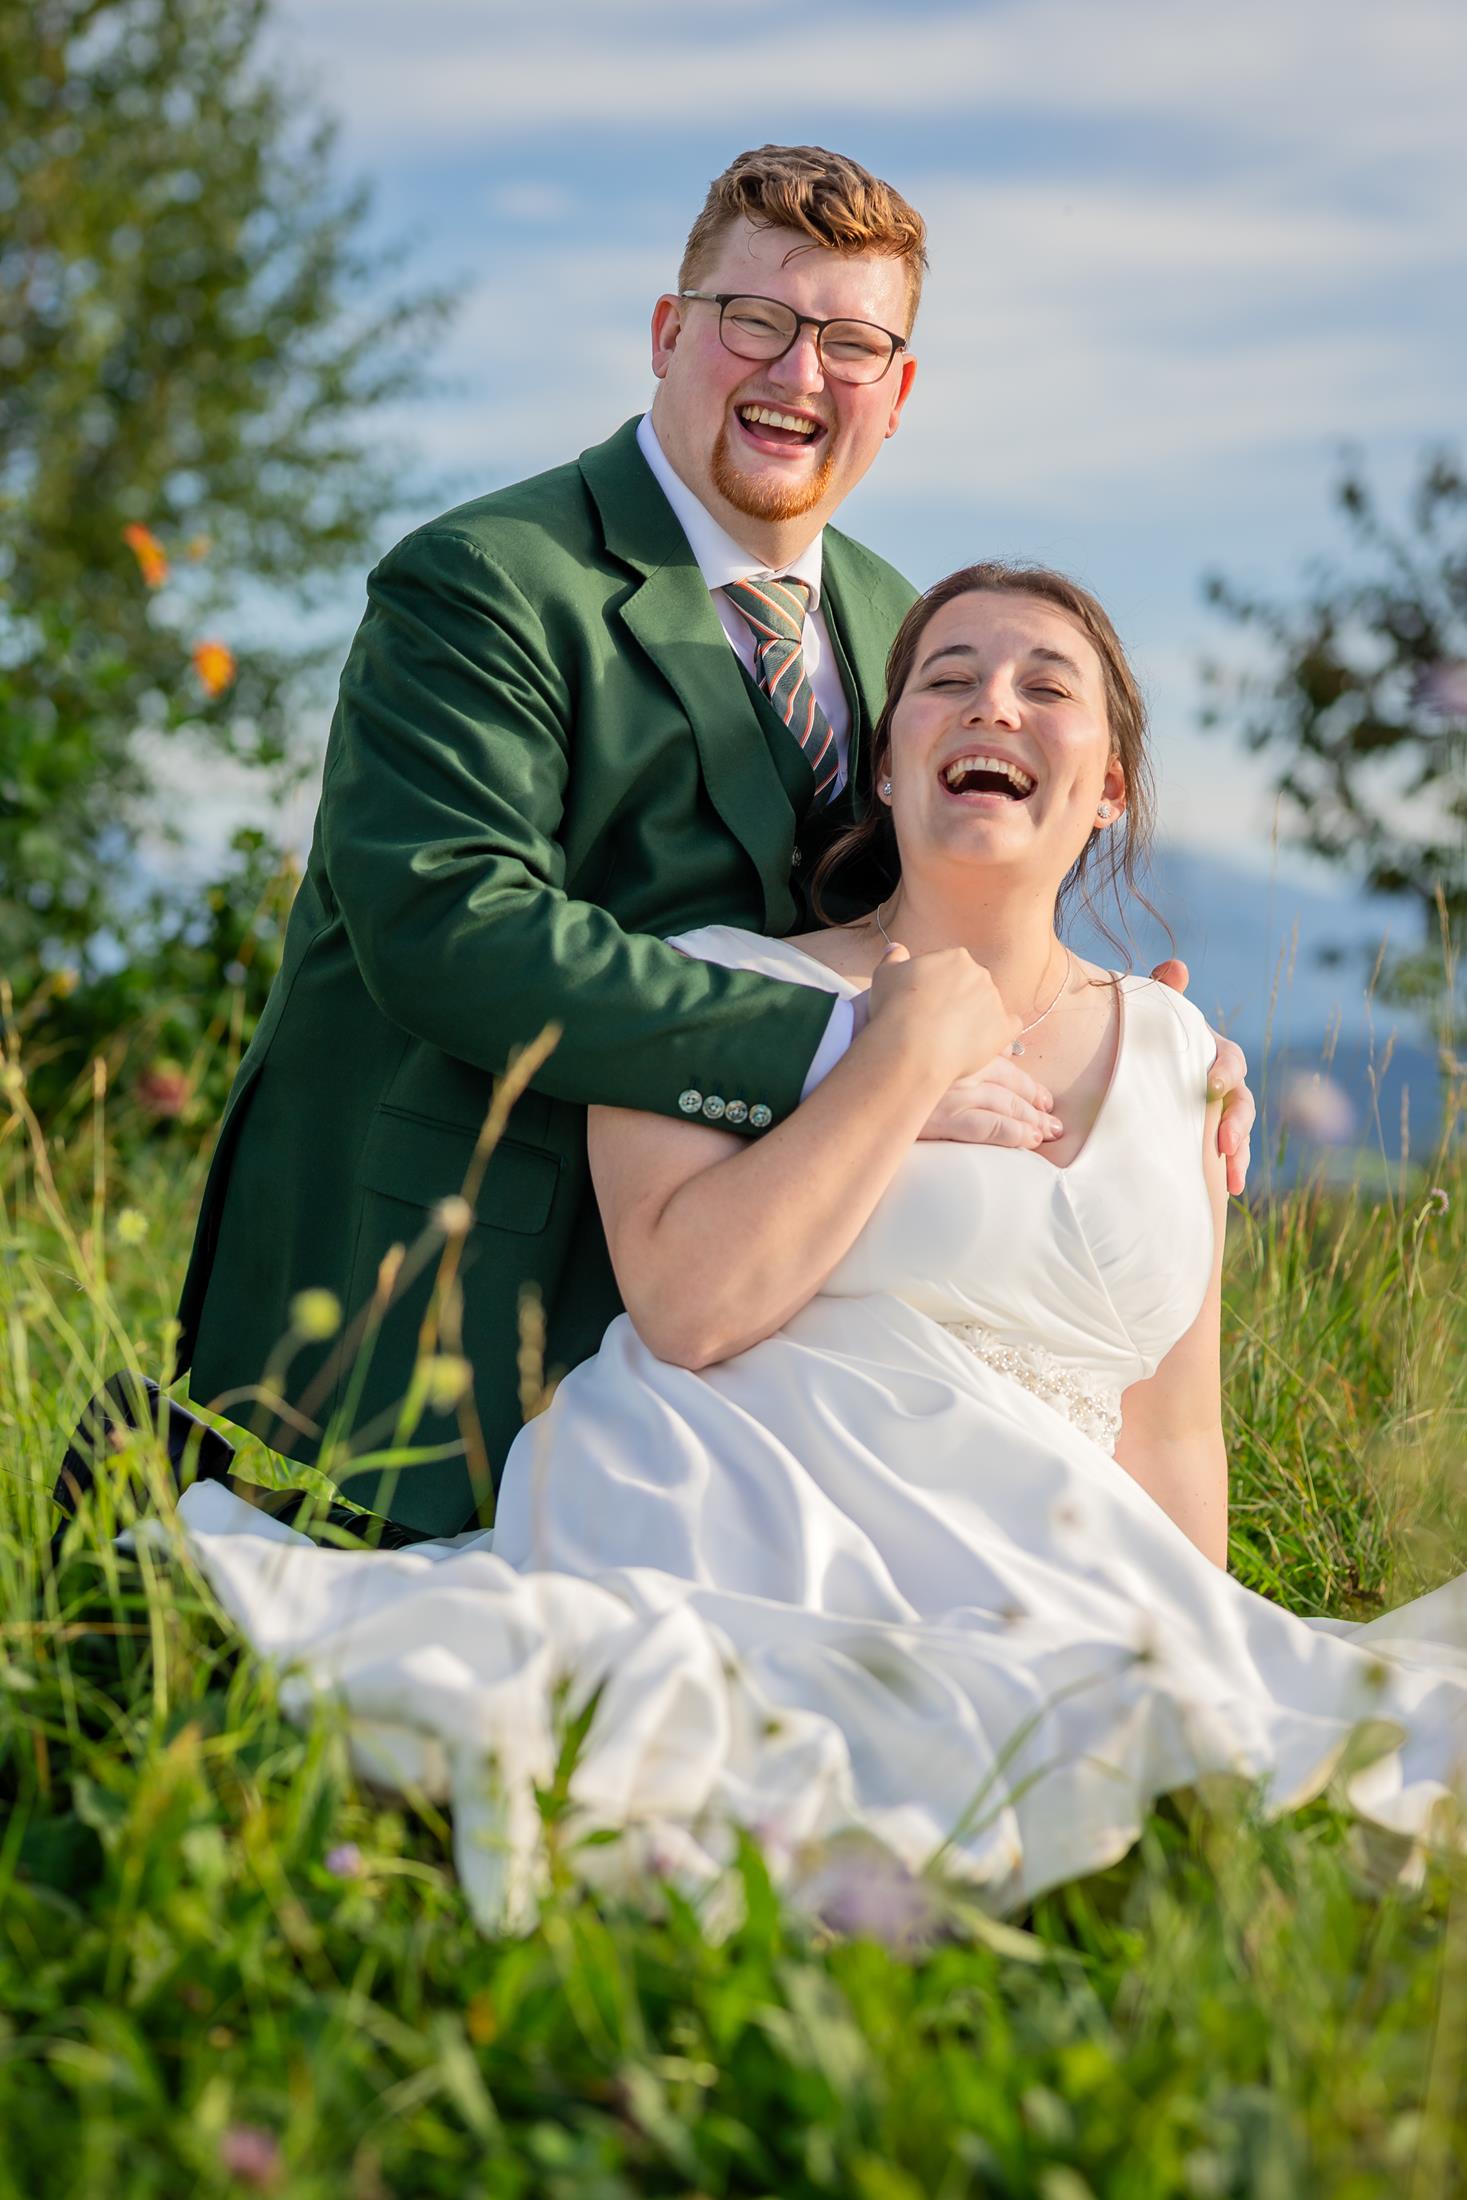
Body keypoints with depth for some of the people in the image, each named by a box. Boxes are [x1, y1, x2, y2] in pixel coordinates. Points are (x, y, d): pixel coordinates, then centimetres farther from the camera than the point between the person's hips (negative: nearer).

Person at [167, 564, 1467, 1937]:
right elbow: (689, 1307, -9)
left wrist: (1197, 1671, 9)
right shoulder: (723, 986, 8)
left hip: (1024, 1572, 5)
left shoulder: (1171, 1052, 21)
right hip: (743, 1521, -4)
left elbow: (1172, 1429, 21)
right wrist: (913, 1055, -3)